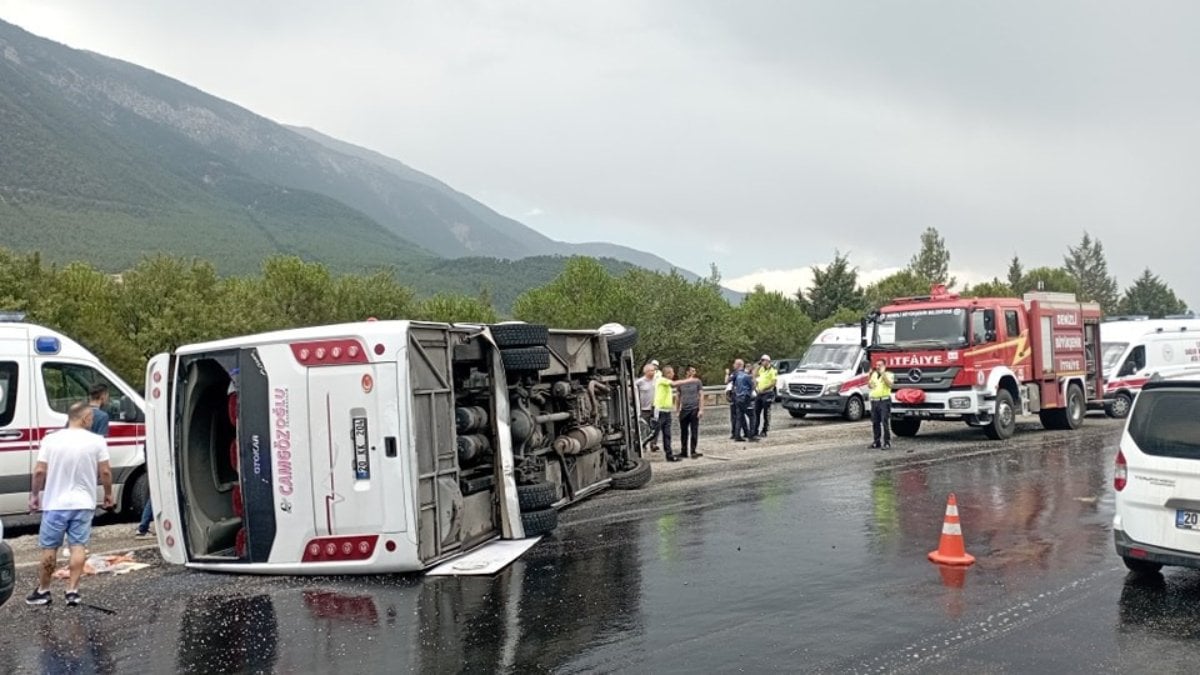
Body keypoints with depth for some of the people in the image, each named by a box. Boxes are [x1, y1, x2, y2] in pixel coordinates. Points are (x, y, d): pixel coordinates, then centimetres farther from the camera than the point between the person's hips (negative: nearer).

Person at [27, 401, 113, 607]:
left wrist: (35, 494, 9)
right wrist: (108, 493, 10)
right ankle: (72, 591, 2)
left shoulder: (51, 440, -5)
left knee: (49, 547, 11)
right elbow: (105, 472, -5)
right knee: (78, 546, 5)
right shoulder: (96, 441, -7)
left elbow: (40, 472, -5)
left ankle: (43, 591, 20)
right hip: (83, 503, 0)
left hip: (55, 503, 0)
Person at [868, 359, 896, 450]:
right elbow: (869, 386, 14)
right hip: (874, 401, 6)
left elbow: (890, 384, -15)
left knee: (885, 422, -9)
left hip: (884, 401, -6)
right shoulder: (874, 375, 19)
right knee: (875, 423, 9)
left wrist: (883, 373, -15)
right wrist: (870, 375, 3)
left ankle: (887, 443, -8)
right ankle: (876, 442, 17)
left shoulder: (889, 375, 3)